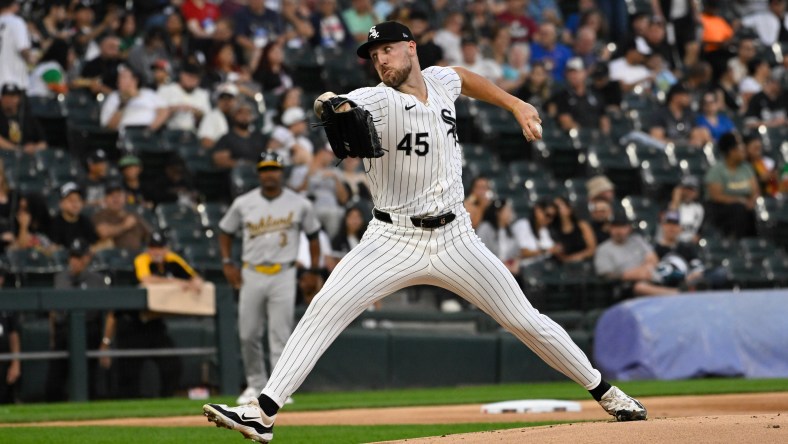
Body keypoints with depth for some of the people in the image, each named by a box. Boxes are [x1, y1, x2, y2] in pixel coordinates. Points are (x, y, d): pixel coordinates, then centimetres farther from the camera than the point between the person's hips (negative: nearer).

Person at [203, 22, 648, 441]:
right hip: (394, 239, -3)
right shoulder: (379, 100, -11)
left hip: (455, 239, 3)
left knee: (524, 320, 6)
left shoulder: (440, 81, 2)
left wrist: (516, 104, 21)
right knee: (324, 309, -20)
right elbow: (345, 106, -35)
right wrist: (332, 106, -57)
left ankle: (604, 391, 24)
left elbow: (465, 78, 28)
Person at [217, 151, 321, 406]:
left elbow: (313, 235, 12)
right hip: (251, 275, 2)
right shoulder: (243, 203, 4)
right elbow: (225, 232, 14)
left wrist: (313, 271, 6)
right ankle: (255, 384, 18)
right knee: (248, 334, 3)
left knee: (280, 335, -6)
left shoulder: (299, 204, 2)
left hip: (283, 276, -2)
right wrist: (227, 263, 2)